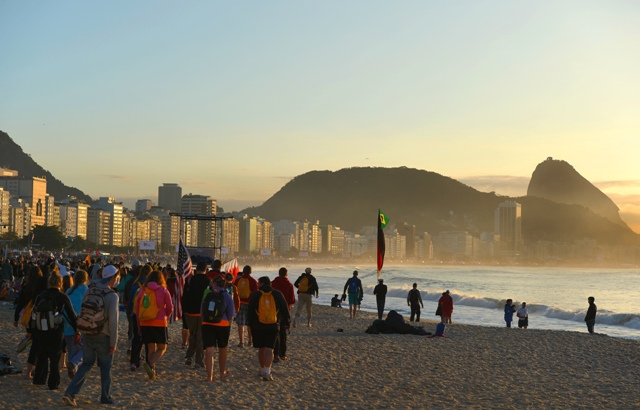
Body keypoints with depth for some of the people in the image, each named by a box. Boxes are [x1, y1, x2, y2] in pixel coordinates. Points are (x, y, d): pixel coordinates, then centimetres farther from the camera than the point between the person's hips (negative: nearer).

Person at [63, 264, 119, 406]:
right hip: (104, 336, -5)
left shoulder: (89, 292, 2)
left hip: (88, 335, 5)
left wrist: (82, 331, 17)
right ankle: (105, 397, 22)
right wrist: (113, 343, -10)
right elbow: (113, 321, -16)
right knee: (105, 368, 11)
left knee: (86, 364, 13)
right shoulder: (112, 296, -15)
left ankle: (70, 393, 1)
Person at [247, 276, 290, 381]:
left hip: (258, 326, 0)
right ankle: (267, 372, -16)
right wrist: (286, 322, 19)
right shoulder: (277, 294, 3)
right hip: (273, 326, 0)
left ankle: (262, 370, 23)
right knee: (269, 349, -3)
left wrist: (251, 325, 11)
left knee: (261, 349, 13)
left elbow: (251, 312, 2)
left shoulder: (255, 295, -2)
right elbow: (285, 309, 8)